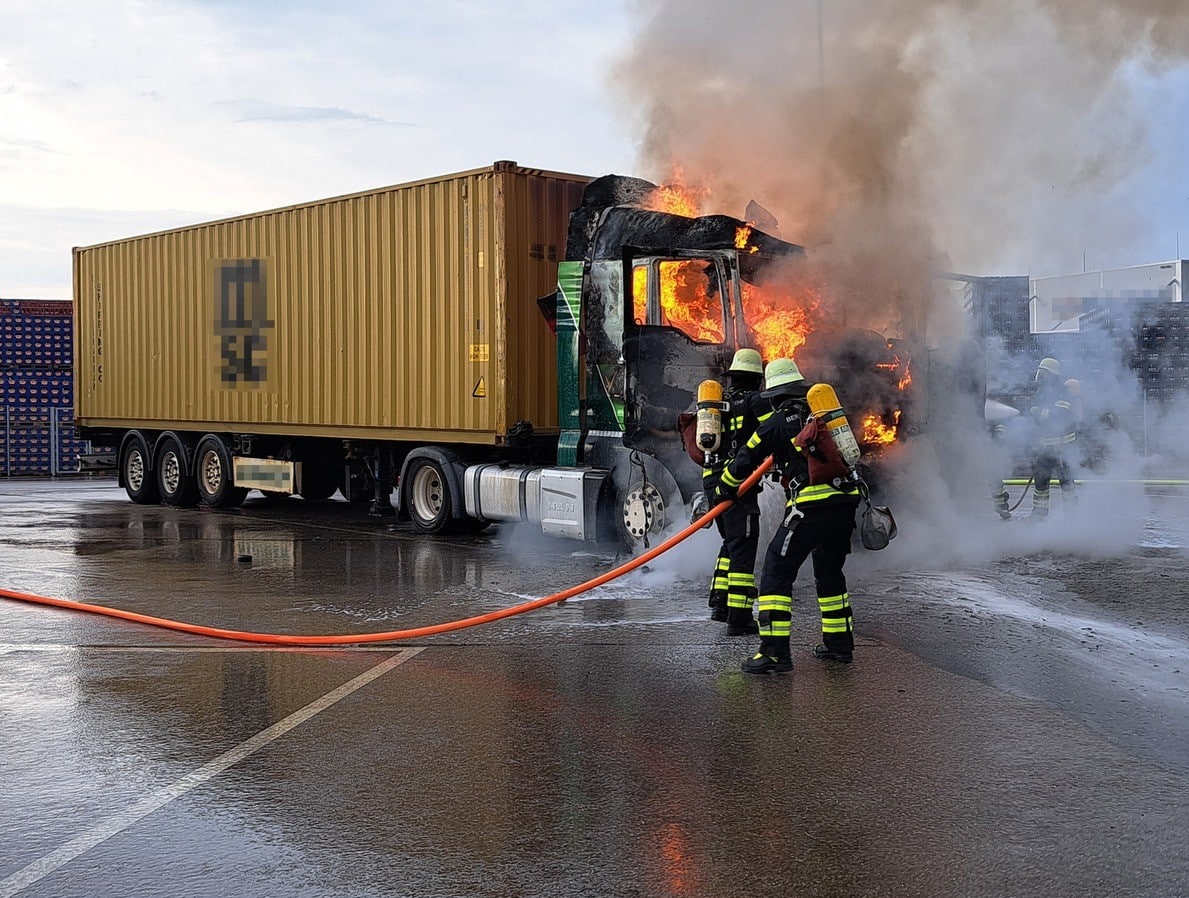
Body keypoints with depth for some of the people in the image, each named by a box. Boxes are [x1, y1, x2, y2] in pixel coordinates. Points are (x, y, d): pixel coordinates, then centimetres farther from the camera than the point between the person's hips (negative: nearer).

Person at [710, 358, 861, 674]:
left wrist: (723, 489, 25)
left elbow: (746, 459, 7)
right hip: (846, 501, 7)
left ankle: (775, 652, -10)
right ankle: (839, 643, 30)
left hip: (811, 506, -7)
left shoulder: (778, 422, 1)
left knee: (776, 571, -2)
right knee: (829, 572, 24)